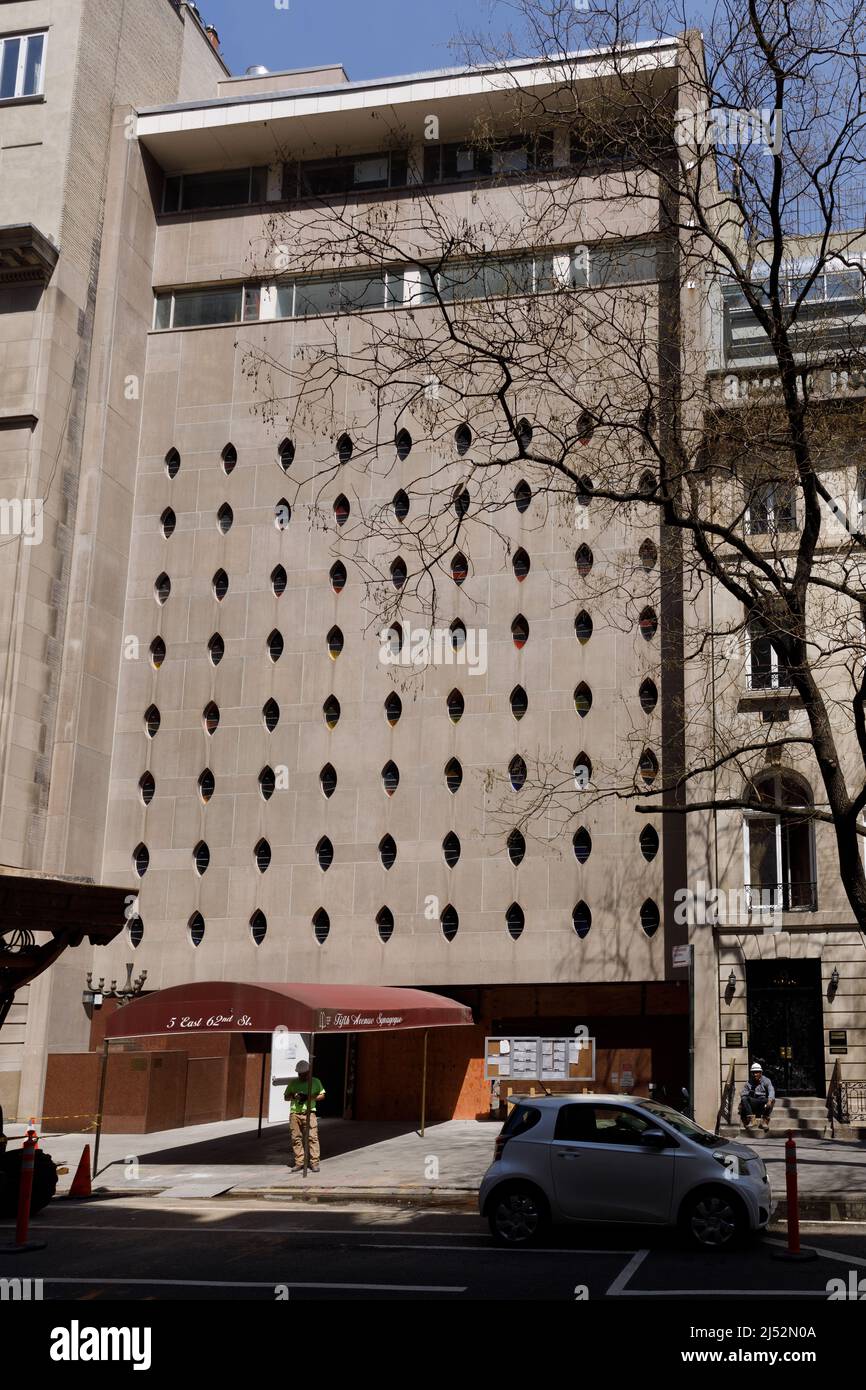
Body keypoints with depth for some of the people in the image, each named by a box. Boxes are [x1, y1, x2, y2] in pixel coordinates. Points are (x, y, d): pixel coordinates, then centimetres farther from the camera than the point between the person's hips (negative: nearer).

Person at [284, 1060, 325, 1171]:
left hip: (309, 1113, -2)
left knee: (313, 1137, -9)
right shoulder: (293, 1082, 13)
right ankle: (299, 1162, 9)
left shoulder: (315, 1081, 9)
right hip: (295, 1113, 2)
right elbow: (286, 1097, 16)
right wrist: (294, 1096, -7)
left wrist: (309, 1097, -8)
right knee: (296, 1138, 1)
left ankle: (314, 1163, -6)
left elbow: (321, 1095, 7)